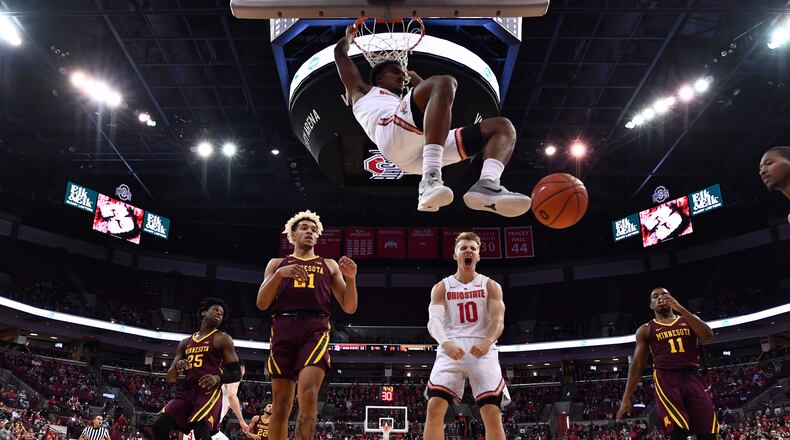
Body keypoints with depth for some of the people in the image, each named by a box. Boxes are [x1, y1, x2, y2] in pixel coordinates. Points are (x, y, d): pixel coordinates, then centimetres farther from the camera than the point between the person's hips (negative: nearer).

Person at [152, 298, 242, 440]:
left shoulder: (222, 339, 6)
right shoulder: (186, 342, 20)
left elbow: (236, 373, 1)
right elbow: (170, 378, 18)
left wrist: (218, 378, -20)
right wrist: (177, 367, -6)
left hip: (209, 392, -6)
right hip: (187, 391, 6)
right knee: (159, 425, -12)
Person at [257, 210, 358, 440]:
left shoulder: (329, 265, 21)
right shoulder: (277, 264, 21)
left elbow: (349, 308, 14)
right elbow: (262, 304, 6)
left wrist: (351, 278, -4)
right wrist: (280, 273, -9)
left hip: (316, 329, 0)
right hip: (283, 329, 1)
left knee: (308, 395, -21)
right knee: (281, 404, 0)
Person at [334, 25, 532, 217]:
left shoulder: (403, 103, 49)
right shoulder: (363, 92, 35)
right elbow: (340, 53, 37)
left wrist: (416, 79, 61)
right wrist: (349, 36, 56)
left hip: (422, 156, 6)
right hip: (393, 131, -6)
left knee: (503, 127, 1)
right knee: (444, 82, -29)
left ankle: (486, 186, -33)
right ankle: (430, 180, -47)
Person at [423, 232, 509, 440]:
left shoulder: (491, 286, 9)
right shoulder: (441, 287, 10)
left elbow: (498, 320, -4)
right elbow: (433, 320, -6)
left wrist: (487, 342, -28)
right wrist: (445, 343, -30)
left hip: (483, 350, 0)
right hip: (451, 350, 0)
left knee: (493, 414, -9)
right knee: (434, 408, -15)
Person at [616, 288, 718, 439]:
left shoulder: (689, 320, 19)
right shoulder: (646, 330, 13)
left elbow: (708, 335, -3)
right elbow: (637, 364, 9)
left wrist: (681, 308, -9)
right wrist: (626, 398, 1)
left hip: (691, 377, 3)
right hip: (665, 379, -2)